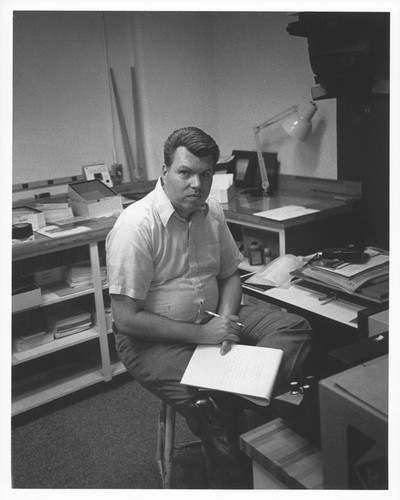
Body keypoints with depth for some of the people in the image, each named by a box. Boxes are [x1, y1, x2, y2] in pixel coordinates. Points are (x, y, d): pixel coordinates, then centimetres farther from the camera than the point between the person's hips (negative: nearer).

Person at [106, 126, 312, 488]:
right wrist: (201, 334, -20)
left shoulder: (212, 212, 2)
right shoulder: (136, 225, -20)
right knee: (212, 405, -30)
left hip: (209, 322, 7)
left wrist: (226, 318, -7)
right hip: (152, 340, -7)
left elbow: (230, 274, 15)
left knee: (296, 329, -10)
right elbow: (126, 319, -20)